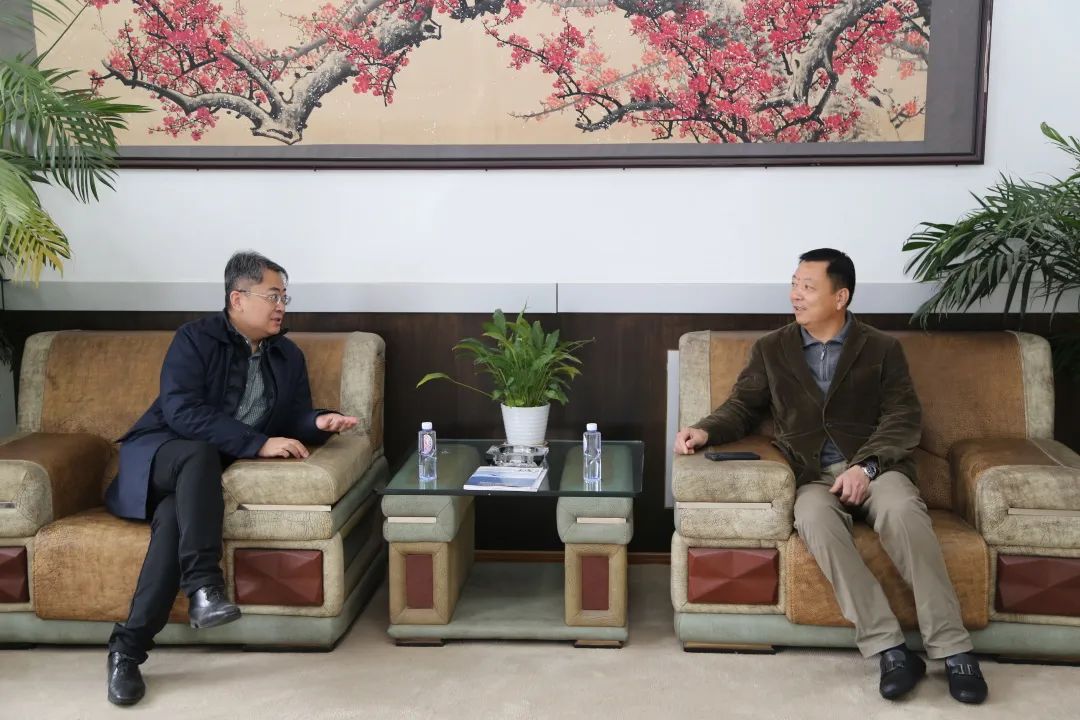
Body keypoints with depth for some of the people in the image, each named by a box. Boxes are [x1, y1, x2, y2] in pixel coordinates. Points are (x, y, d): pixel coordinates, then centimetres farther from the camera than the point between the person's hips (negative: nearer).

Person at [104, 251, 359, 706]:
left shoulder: (288, 357, 12)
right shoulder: (195, 339, -6)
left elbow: (292, 420, 15)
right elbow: (183, 413, -19)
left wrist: (318, 422, -10)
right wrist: (258, 443, -26)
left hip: (202, 475, 3)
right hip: (161, 455, -3)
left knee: (175, 516, -31)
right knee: (200, 452, -37)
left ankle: (128, 647, -32)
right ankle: (203, 586, -41)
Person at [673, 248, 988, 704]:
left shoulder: (882, 349, 10)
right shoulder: (771, 349, 15)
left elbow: (903, 419, 1)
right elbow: (743, 407, 15)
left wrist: (867, 465, -17)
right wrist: (705, 430, -8)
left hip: (875, 467, 0)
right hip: (814, 475, 1)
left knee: (901, 510, -36)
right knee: (814, 519, -35)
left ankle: (952, 649, -30)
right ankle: (889, 649, -34)